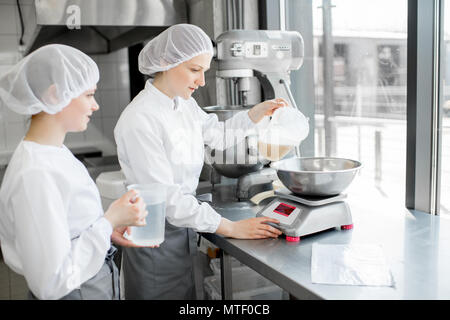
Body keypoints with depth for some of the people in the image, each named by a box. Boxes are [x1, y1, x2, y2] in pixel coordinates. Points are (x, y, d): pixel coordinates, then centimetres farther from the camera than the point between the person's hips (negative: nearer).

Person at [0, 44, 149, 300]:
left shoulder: (56, 151, 1)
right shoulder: (35, 174, -27)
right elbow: (51, 283, -26)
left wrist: (108, 227, -3)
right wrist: (109, 221, -21)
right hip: (77, 291, -8)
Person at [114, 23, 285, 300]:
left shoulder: (185, 105, 1)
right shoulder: (139, 119, -24)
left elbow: (219, 136, 19)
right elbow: (166, 197, -25)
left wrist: (258, 113, 5)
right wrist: (232, 228, -23)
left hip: (184, 230, 8)